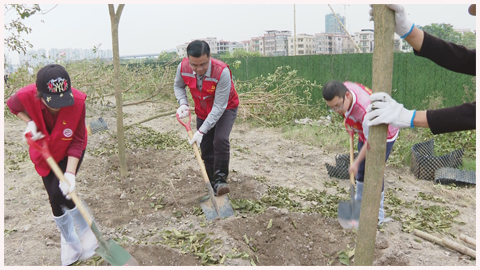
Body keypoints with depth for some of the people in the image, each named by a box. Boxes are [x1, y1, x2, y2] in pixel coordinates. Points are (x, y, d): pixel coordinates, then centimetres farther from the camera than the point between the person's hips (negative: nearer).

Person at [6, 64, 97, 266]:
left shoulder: (77, 101, -34)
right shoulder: (26, 96, -30)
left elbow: (77, 141, -23)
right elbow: (12, 105, -2)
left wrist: (70, 172, -32)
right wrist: (29, 122, -21)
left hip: (70, 152, -2)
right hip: (45, 151, 3)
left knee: (60, 194, -18)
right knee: (55, 202, 7)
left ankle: (87, 232, 9)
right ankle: (71, 244, 30)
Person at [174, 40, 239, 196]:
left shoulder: (222, 72, -36)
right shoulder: (183, 67, -23)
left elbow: (219, 107, -34)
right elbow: (178, 86, 1)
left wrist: (201, 131, -35)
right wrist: (183, 103, -19)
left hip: (225, 109, -4)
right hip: (202, 111, 4)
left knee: (220, 140, -29)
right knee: (206, 150, 6)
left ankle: (220, 179, -14)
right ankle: (213, 187, 21)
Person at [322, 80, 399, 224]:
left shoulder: (366, 111, -44)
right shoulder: (343, 88, -23)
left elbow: (370, 142, -30)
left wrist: (356, 162, -20)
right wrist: (349, 124, 2)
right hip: (365, 131, 8)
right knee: (361, 170, 16)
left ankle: (378, 214, 8)